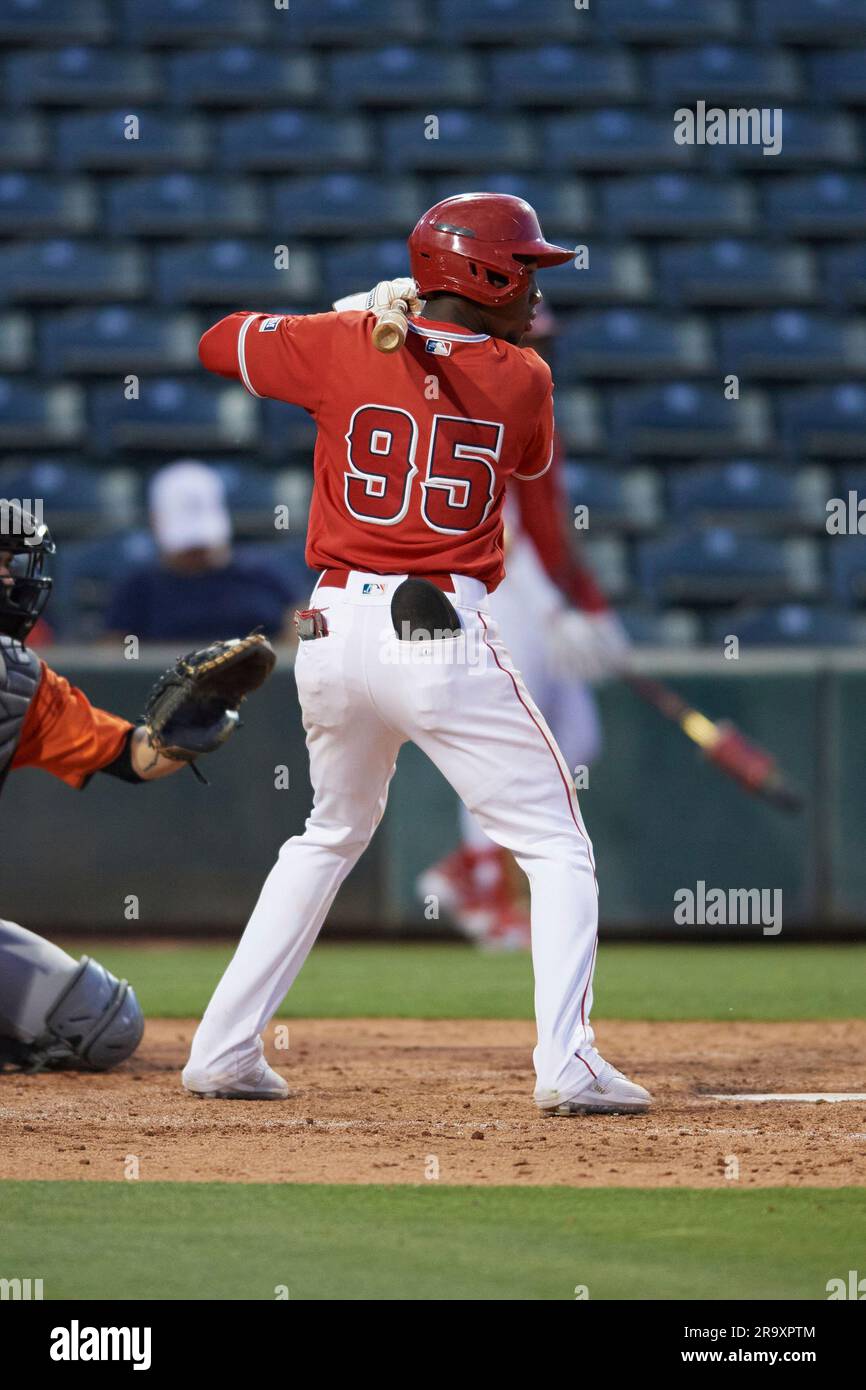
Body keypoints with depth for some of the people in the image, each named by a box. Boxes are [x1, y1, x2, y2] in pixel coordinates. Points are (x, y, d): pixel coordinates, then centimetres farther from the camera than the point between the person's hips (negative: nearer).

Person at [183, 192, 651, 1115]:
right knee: (558, 848, 5)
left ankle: (223, 1051, 21)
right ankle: (566, 1065, -10)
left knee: (333, 834, 26)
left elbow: (217, 342, 18)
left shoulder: (344, 347, 3)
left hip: (333, 633, 4)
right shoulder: (520, 380, -1)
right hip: (442, 635, -4)